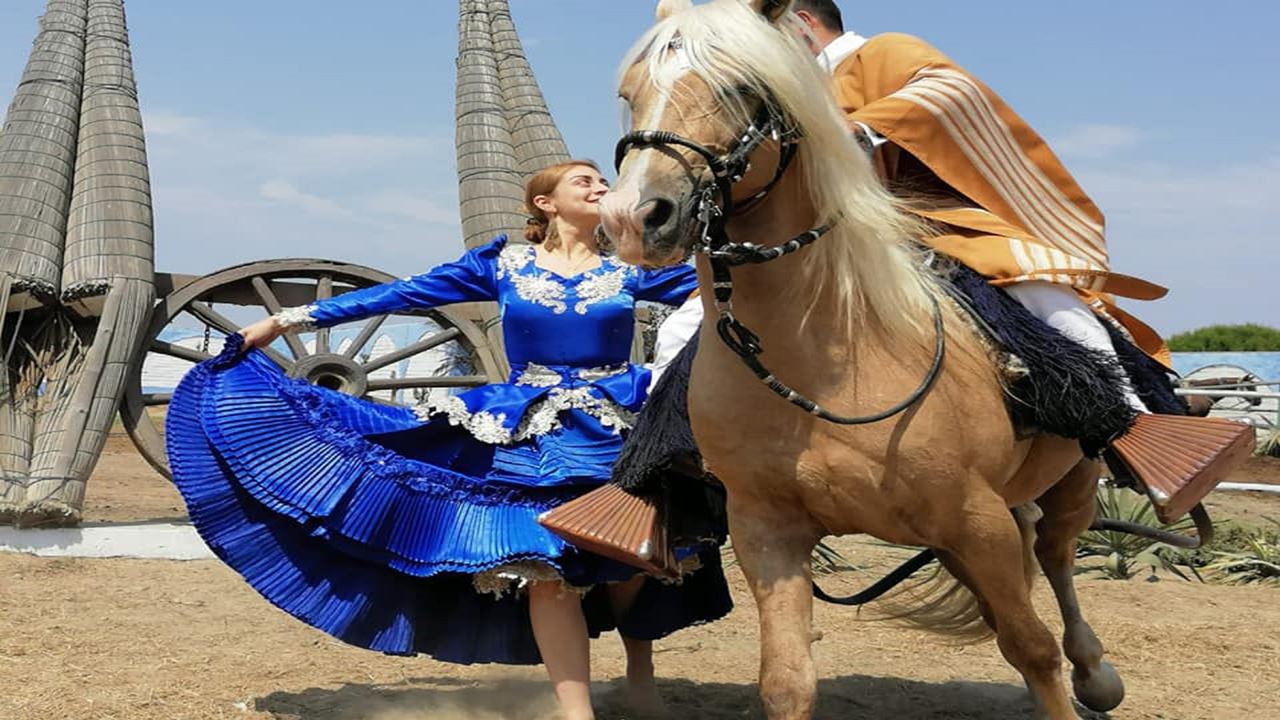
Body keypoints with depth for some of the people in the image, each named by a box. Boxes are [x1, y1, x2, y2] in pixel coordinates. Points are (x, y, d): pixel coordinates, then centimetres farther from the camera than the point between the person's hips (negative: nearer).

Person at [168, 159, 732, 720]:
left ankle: (640, 675, 34)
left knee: (630, 558, 6)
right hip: (533, 436, -1)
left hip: (618, 431, 1)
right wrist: (288, 320, 2)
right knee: (547, 566, -9)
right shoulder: (502, 264, 2)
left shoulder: (629, 268, 5)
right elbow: (403, 294, 2)